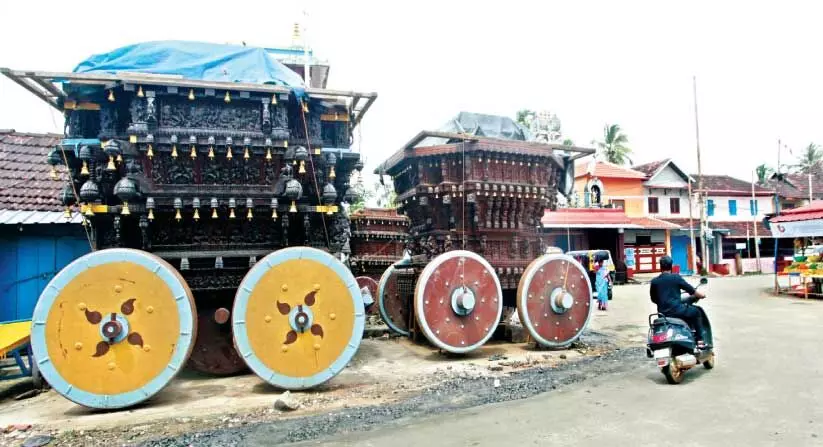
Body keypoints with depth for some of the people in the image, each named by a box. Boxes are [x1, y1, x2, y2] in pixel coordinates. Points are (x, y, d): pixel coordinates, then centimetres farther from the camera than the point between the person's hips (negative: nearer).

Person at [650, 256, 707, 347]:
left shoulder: (654, 281, 4)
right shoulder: (676, 277, -5)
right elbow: (691, 290, 3)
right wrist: (701, 295, 23)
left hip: (662, 314, 4)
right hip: (676, 310, -4)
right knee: (696, 312, 22)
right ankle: (700, 340, 18)